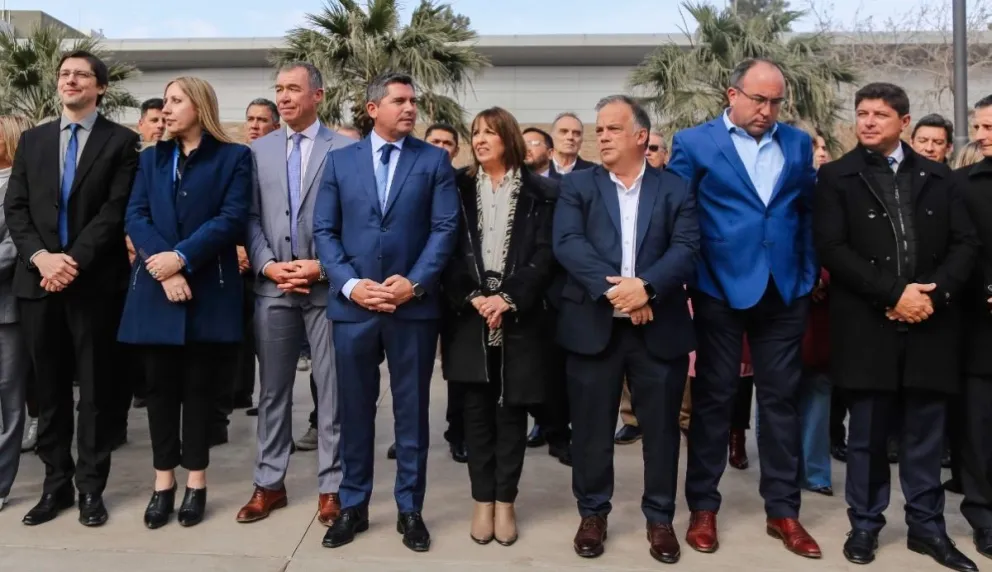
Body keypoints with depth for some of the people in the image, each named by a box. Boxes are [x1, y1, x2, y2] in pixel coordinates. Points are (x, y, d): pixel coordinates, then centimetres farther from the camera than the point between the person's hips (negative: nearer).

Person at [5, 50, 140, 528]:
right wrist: (40, 256, -10)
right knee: (49, 390, 10)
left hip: (95, 281, -4)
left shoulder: (121, 140, 1)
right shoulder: (32, 140, 14)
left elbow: (116, 210, -8)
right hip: (38, 279, 4)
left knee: (96, 388, 4)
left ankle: (91, 488, 14)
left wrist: (74, 261, -16)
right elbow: (15, 207, 7)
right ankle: (56, 483, 22)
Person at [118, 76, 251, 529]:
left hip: (209, 290, -3)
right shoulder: (151, 158, 15)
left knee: (199, 387, 4)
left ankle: (196, 481, 15)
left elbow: (232, 219, -9)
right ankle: (164, 480, 18)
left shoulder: (234, 157, 3)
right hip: (155, 290, 4)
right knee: (160, 386, 7)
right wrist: (163, 266, -13)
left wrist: (181, 258, -18)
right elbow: (135, 216, 3)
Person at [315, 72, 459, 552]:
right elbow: (324, 231, 4)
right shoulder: (339, 160, 8)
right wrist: (350, 283, -10)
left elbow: (445, 228, -2)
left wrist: (414, 282, -13)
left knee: (412, 410, 7)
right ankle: (353, 506, 25)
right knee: (354, 409, 10)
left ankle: (410, 509, 22)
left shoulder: (434, 160, 5)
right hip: (353, 305, 1)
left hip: (414, 305, -1)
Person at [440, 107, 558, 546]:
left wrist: (508, 299, -15)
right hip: (469, 316, 1)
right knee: (476, 411, 6)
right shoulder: (458, 188, 8)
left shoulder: (540, 192, 3)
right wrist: (472, 298, -12)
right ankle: (482, 501, 17)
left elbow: (544, 255, -4)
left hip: (519, 317, -1)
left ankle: (505, 502, 17)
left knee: (511, 411, 5)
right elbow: (447, 251, 1)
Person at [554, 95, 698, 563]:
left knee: (661, 427, 10)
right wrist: (611, 288, -20)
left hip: (659, 327, 1)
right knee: (591, 427, 9)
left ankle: (660, 517, 27)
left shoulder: (675, 189, 6)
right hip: (592, 325, 0)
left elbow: (686, 249, -5)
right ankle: (592, 512, 27)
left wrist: (645, 286, -22)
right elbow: (567, 243, -8)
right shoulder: (577, 186, 6)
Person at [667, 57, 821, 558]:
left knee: (782, 399, 9)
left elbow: (808, 213, 13)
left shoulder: (799, 144, 9)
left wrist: (810, 275, 5)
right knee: (713, 398, 7)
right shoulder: (694, 143, -2)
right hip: (721, 290, -3)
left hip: (785, 292, 3)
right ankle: (703, 507, 19)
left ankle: (783, 510, 21)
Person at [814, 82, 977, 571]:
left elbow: (965, 243, 5)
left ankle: (926, 526, 25)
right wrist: (893, 293, -14)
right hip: (868, 325, -2)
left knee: (925, 434, 11)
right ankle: (865, 524, 22)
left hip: (930, 323, 3)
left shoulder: (937, 176, 11)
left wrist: (934, 294, -11)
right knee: (867, 433, 7)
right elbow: (831, 249, -9)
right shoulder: (837, 177, 1)